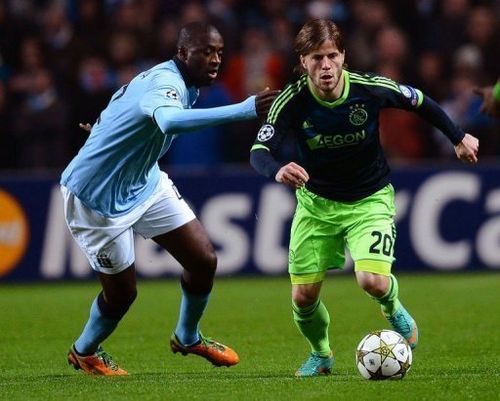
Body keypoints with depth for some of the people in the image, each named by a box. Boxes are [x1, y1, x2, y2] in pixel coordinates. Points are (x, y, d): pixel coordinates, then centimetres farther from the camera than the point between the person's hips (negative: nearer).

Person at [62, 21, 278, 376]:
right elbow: (169, 121, -57)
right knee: (122, 292, 4)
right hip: (98, 199, -9)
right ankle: (84, 352, 35)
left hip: (145, 184, 9)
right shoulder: (165, 82, -31)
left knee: (204, 260, 4)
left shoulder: (175, 81, -1)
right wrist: (243, 111, -65)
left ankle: (188, 338, 30)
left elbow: (120, 99, 17)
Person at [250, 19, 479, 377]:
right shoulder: (292, 101, -21)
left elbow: (419, 102, -1)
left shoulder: (370, 89, -21)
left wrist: (459, 138, 5)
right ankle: (321, 354, 31)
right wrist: (277, 170, -51)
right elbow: (260, 151, -28)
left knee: (372, 280, -24)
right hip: (316, 202, 2)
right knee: (303, 296, -2)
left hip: (370, 200, -2)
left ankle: (394, 310, 15)